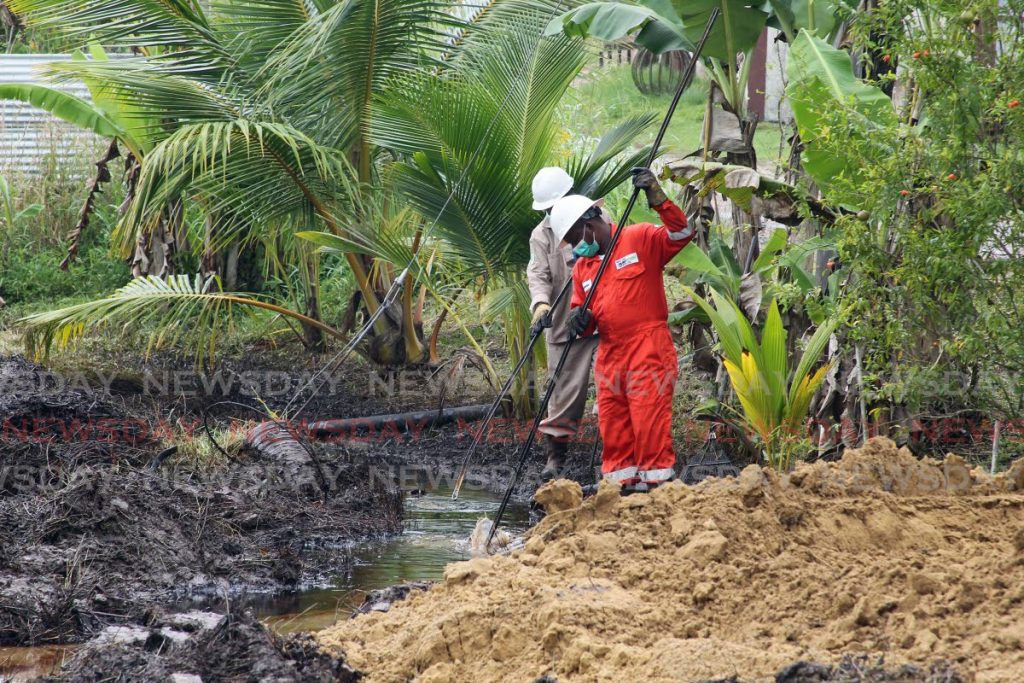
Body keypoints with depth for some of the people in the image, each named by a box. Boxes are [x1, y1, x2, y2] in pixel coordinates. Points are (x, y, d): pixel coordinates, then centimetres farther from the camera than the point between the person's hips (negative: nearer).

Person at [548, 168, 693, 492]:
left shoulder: (641, 240, -1)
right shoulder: (582, 267, 19)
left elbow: (681, 234, -14)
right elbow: (581, 311, 23)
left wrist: (657, 198, -24)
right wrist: (579, 320, -2)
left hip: (647, 351, -7)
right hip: (610, 355, 7)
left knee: (648, 419, -10)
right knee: (612, 425, 7)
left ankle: (655, 480, -7)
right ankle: (620, 482, 14)